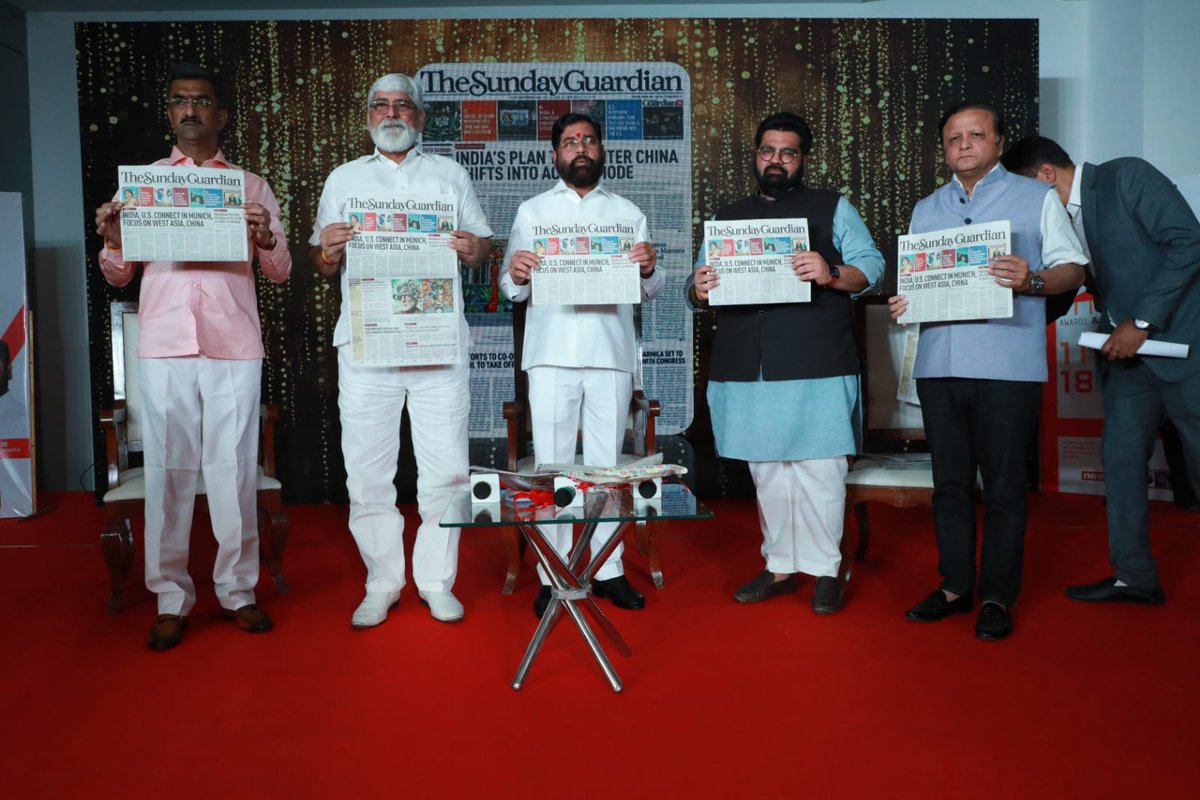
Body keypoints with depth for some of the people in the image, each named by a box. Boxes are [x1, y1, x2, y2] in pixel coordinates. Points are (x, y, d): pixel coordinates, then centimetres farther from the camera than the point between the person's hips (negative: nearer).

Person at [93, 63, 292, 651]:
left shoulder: (250, 186, 14)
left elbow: (280, 272, 10)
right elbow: (119, 275, 13)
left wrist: (264, 238, -12)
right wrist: (111, 239, -9)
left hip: (235, 346, 0)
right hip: (164, 345, 1)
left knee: (235, 469, 0)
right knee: (167, 470, 1)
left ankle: (238, 590, 11)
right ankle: (170, 599, 10)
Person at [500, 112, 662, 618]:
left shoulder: (628, 213, 15)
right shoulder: (532, 211, 13)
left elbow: (650, 292, 12)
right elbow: (512, 291, 7)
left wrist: (649, 269, -10)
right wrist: (516, 275, -15)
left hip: (611, 354, 1)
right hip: (551, 354, -1)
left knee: (606, 465, 4)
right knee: (551, 466, 0)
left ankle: (608, 570, 12)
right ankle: (553, 575, 7)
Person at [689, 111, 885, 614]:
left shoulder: (833, 209, 11)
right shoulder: (728, 218, 20)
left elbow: (871, 266, 1)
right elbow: (702, 285, 16)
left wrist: (831, 274, -19)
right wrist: (699, 290, -8)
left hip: (816, 368, -3)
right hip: (747, 370, 4)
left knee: (818, 468, -3)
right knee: (766, 471, 9)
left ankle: (824, 569, 10)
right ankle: (780, 566, 21)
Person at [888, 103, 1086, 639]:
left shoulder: (1036, 198, 8)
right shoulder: (925, 210, 20)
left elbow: (1072, 269, 3)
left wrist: (1031, 280, -18)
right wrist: (903, 303, 0)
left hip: (1007, 367, -4)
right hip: (938, 366, 4)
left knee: (1003, 486, 0)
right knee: (949, 482, 9)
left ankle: (997, 597, 10)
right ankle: (954, 585, 19)